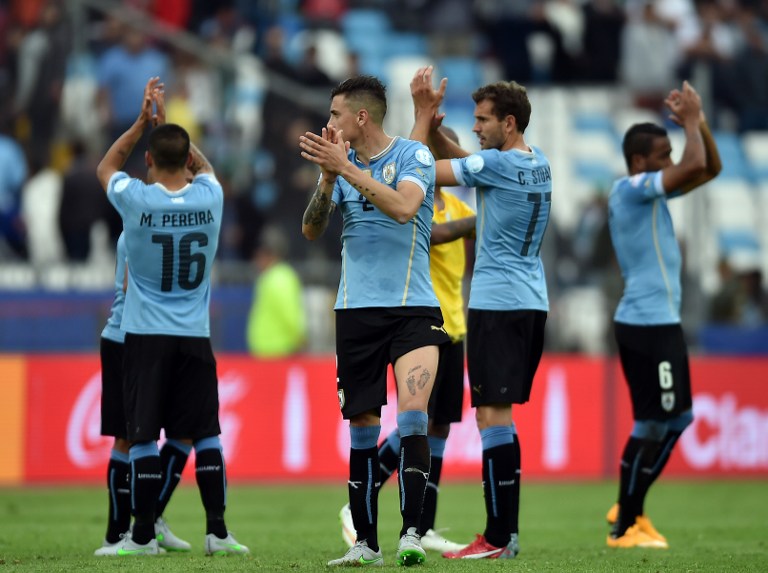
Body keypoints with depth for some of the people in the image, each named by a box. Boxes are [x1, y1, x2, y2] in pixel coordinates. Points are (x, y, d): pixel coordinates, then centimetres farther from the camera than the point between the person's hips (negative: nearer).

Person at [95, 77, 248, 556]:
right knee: (206, 434, 6)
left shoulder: (136, 200, -10)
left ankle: (143, 535, 1)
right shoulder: (210, 197, -4)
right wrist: (167, 121, 20)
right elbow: (204, 164, 22)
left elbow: (105, 167, 13)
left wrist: (144, 121, 11)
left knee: (143, 436, 1)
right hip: (195, 336, 2)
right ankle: (217, 530, 2)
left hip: (145, 335, -2)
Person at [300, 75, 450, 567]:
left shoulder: (413, 155, -4)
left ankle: (412, 533, -17)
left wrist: (345, 168, -23)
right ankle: (366, 542, 12)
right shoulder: (340, 162, 10)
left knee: (412, 415, -20)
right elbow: (312, 231, 3)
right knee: (362, 427, 5)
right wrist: (328, 178, -13)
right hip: (357, 310, 5)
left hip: (412, 308, -4)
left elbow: (403, 207, -23)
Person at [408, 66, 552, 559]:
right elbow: (459, 159, 21)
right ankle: (507, 532, 12)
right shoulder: (540, 164, 12)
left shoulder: (496, 164, -14)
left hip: (496, 304, -9)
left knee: (492, 414, -9)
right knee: (502, 416, 12)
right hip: (533, 302, 9)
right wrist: (433, 123, 7)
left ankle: (498, 538, -12)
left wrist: (423, 114, 0)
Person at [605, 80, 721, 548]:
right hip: (648, 324, -10)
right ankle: (625, 527, 0)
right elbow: (696, 166, -26)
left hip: (658, 322, 10)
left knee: (677, 418, 16)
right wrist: (690, 119, -11)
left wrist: (698, 122, 6)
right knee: (652, 425, -6)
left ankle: (630, 507, 23)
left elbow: (710, 169, 19)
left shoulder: (649, 192, 14)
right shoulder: (633, 189, -14)